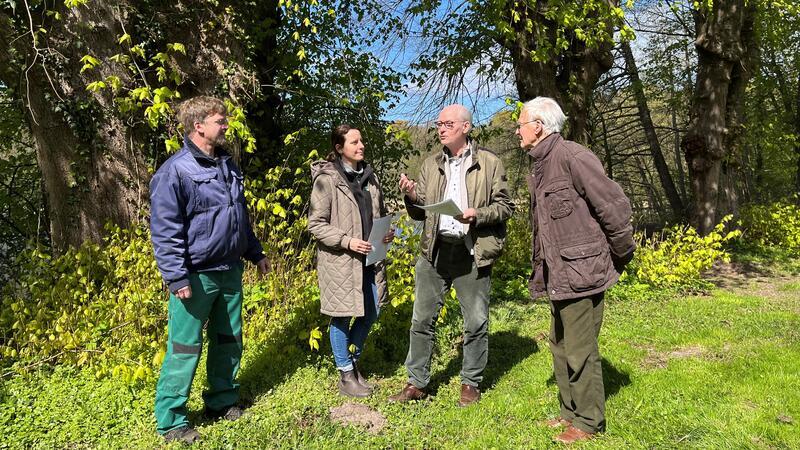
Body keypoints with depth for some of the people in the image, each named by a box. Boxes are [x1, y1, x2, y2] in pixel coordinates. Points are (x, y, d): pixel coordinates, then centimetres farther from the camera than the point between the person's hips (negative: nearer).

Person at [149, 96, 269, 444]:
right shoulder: (175, 171, -14)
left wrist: (255, 253, 21)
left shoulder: (227, 165, 11)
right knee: (185, 348, 1)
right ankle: (171, 419, 17)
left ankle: (222, 401, 33)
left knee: (229, 340, 16)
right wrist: (177, 278, -20)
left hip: (230, 271, 8)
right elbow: (164, 230, -16)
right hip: (196, 276, -7)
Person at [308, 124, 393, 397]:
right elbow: (316, 224, -11)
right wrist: (347, 241, -20)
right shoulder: (327, 179, -10)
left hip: (370, 258, 7)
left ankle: (351, 360, 35)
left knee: (371, 313, 12)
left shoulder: (370, 177, 11)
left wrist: (387, 232, 2)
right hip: (340, 260, -6)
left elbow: (380, 214, 22)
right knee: (342, 317, 4)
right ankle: (346, 375, 22)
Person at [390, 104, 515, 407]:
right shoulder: (431, 165, 12)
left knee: (476, 322, 6)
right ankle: (416, 383, 19)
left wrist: (478, 214, -18)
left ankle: (471, 383, 24)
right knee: (422, 319, 7)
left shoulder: (489, 163, 1)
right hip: (434, 250, 3)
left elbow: (505, 206, 0)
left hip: (471, 252, -3)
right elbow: (419, 214, 13)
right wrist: (412, 197, -8)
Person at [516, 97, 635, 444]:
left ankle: (588, 421, 19)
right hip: (558, 276, 9)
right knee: (560, 346, 18)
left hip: (581, 273, -9)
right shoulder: (540, 167, 13)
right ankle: (570, 411, 33)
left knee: (580, 350, 2)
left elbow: (615, 207, -17)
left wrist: (620, 256, -6)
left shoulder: (572, 157, -17)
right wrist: (540, 272, 17)